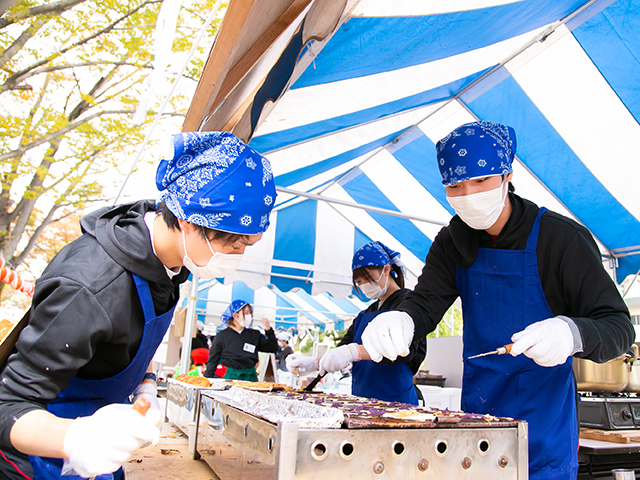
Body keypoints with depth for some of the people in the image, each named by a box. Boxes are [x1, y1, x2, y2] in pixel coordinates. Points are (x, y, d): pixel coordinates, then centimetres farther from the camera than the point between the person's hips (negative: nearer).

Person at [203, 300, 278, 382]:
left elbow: (273, 349, 5)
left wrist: (268, 330, -7)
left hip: (251, 377, 3)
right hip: (231, 377, -2)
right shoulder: (222, 336, 1)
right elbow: (212, 360, 6)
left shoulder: (254, 335, 8)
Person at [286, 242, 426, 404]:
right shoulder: (365, 315, 20)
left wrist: (356, 351, -34)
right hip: (361, 398, 6)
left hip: (396, 400, -6)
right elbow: (340, 353, 15)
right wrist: (313, 363, -6)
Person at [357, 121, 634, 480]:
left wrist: (572, 334, -38)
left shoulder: (563, 238, -15)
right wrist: (400, 321, -32)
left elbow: (619, 326, -16)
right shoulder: (453, 243, 0)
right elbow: (425, 302, -8)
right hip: (477, 410, 4)